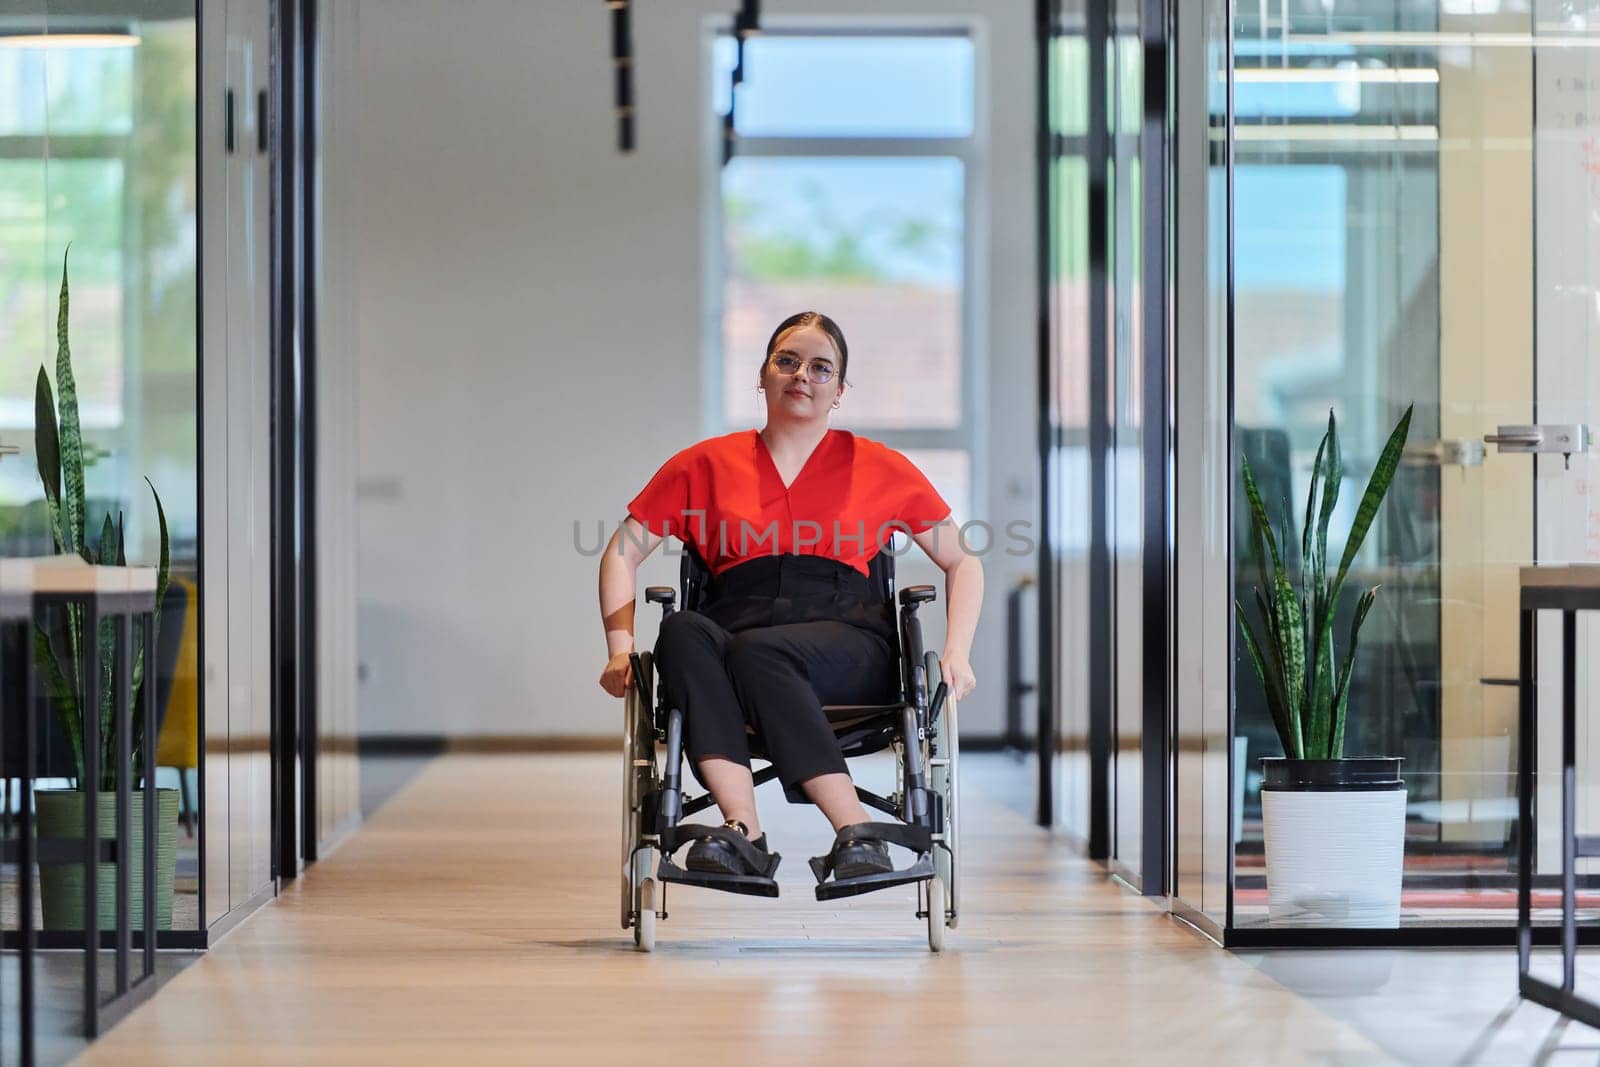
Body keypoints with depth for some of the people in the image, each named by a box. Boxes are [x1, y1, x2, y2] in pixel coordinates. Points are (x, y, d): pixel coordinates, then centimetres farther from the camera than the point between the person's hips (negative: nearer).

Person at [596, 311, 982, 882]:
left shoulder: (879, 467, 18)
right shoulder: (704, 464, 19)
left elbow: (962, 561, 21)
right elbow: (622, 553, 18)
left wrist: (956, 652, 4)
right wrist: (620, 647, 2)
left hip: (846, 638, -1)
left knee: (756, 651, -37)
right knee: (682, 630, -35)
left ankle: (857, 832, -40)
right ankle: (743, 829, -47)